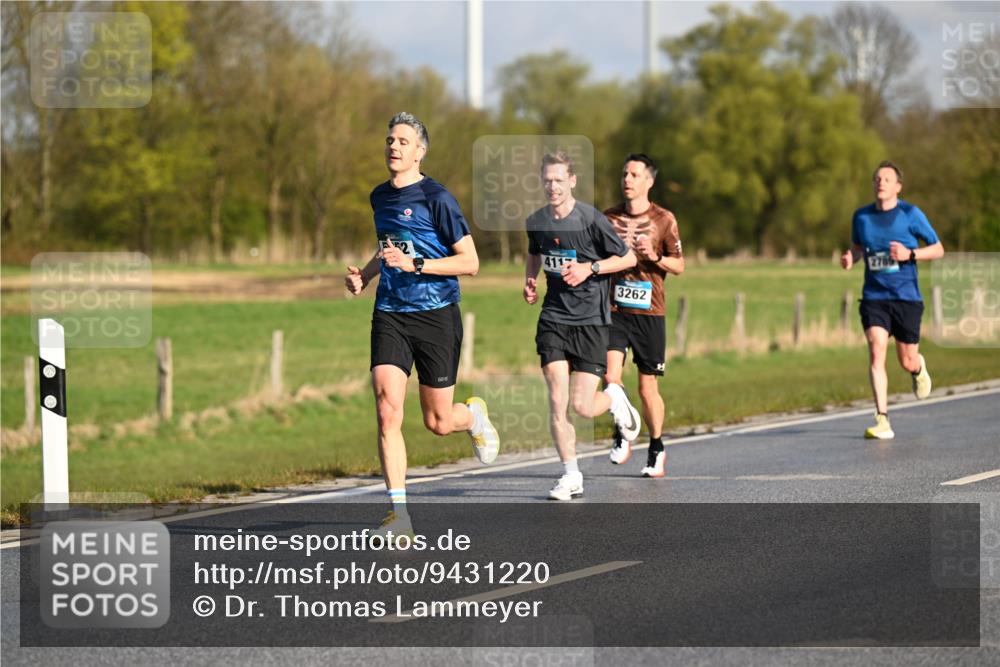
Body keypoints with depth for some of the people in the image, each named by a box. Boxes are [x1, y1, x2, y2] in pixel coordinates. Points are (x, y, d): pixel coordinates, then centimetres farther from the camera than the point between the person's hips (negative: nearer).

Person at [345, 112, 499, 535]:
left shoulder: (436, 198, -9)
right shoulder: (380, 197, 11)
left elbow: (470, 262, -10)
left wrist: (414, 264, -21)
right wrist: (364, 274, 11)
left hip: (436, 316, -4)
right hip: (390, 315, 4)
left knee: (438, 423, 4)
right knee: (387, 410, -15)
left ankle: (474, 415, 42)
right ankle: (399, 513, -14)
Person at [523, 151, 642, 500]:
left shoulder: (591, 219, -11)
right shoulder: (536, 221, 4)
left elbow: (629, 258, -2)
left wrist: (589, 268, -14)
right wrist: (530, 280, 7)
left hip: (591, 318, -3)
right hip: (553, 317, 3)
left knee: (582, 406, -7)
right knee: (557, 402, -8)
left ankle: (614, 397, 28)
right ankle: (571, 475, 4)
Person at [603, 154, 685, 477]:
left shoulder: (664, 219, 2)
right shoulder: (609, 218, 8)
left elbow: (679, 265, 6)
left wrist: (654, 257, -12)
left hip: (650, 312, -1)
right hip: (615, 309, 1)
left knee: (648, 386, 4)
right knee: (610, 375, -16)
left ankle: (656, 450, 20)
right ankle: (622, 436, 5)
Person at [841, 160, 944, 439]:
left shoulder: (910, 214, -5)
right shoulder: (861, 216, 4)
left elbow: (938, 249, 1)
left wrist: (910, 254, -17)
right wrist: (851, 258, -1)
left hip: (906, 297, -1)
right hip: (874, 298, 1)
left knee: (907, 362, 5)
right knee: (876, 351, -18)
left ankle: (919, 368, 46)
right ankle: (882, 421, -18)